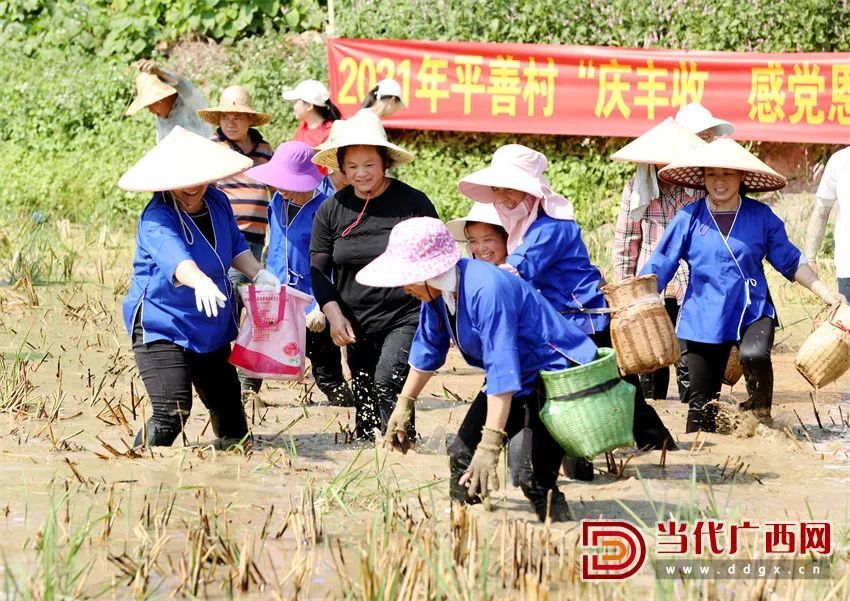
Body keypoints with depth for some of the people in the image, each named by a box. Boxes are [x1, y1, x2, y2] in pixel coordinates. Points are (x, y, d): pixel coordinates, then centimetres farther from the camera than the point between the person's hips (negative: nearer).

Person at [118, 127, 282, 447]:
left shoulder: (218, 203, 0)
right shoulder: (156, 219, -24)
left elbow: (235, 245, 16)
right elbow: (174, 255, -44)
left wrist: (258, 274, -2)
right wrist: (201, 282, -63)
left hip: (211, 327, 7)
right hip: (160, 327, -7)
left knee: (228, 406, 18)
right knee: (172, 413, -21)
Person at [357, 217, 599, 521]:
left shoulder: (486, 290, -33)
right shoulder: (437, 291, -6)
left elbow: (502, 371, -36)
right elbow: (428, 348, 14)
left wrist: (490, 445, -38)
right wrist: (405, 404, 21)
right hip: (518, 381, 9)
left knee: (536, 479, -22)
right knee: (463, 455, 1)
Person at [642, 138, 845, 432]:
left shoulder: (761, 216, 0)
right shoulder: (689, 218, -2)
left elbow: (790, 262, 7)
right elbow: (657, 269, -1)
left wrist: (824, 292, -2)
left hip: (753, 311, -1)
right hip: (704, 317, 1)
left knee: (754, 354, -33)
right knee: (702, 400, 6)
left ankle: (760, 413, -6)